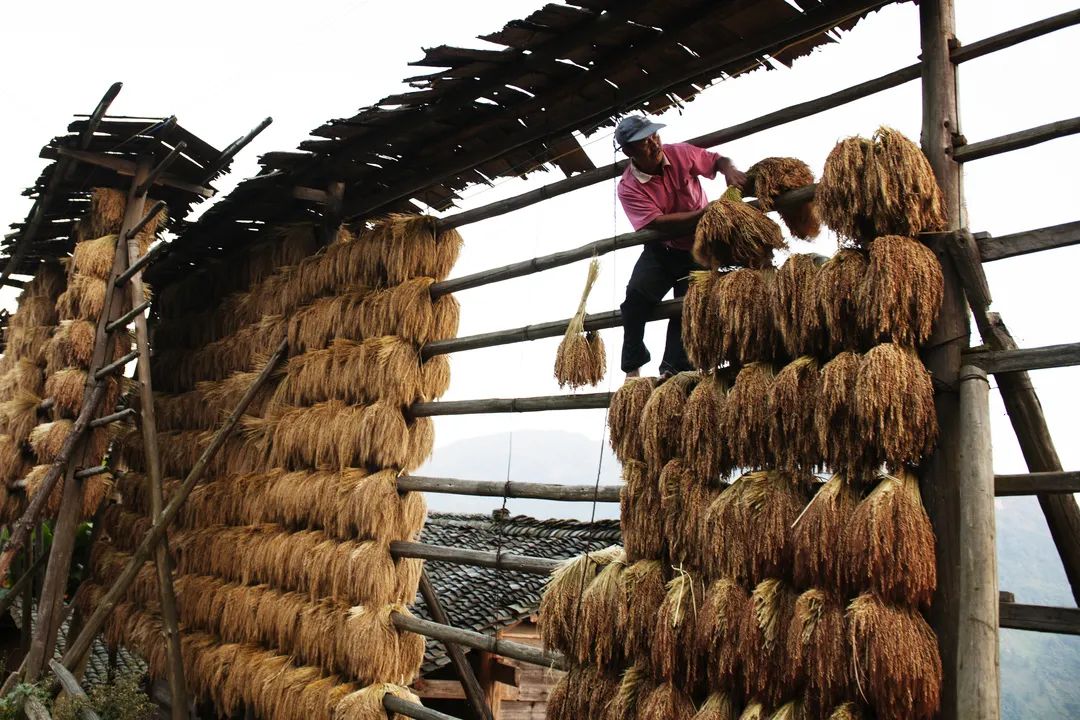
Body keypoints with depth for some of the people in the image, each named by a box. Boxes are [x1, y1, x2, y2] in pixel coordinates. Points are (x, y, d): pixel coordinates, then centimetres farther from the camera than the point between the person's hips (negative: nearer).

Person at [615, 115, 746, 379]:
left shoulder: (680, 153, -10)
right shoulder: (629, 187, -16)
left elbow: (717, 160, 2)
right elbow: (657, 222, -27)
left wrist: (730, 171, -24)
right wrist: (706, 212, -36)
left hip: (698, 249, 1)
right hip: (661, 250, -1)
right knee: (637, 293, -22)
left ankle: (672, 371, -9)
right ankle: (633, 367, -9)